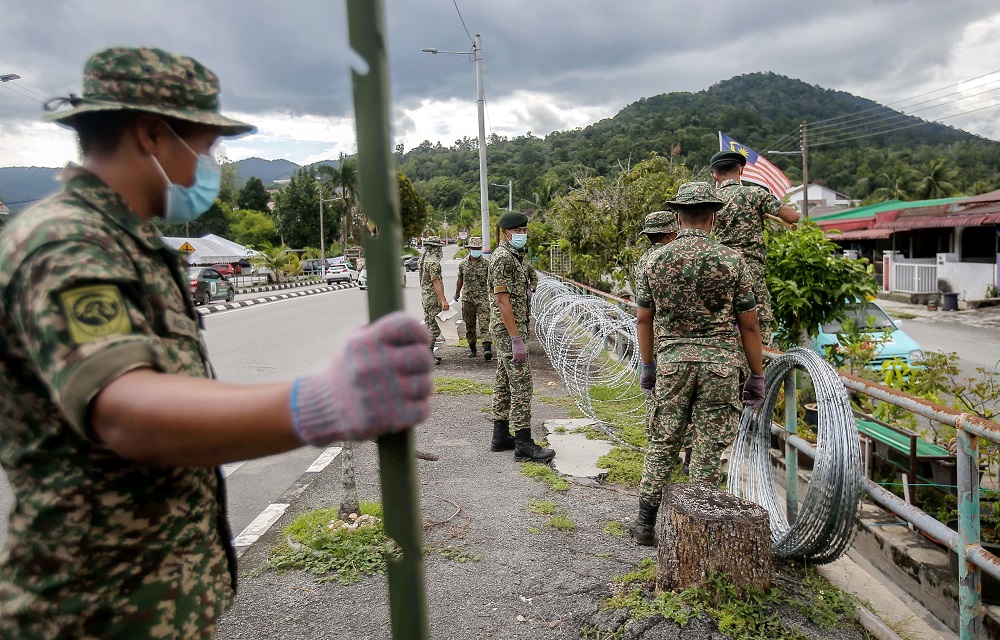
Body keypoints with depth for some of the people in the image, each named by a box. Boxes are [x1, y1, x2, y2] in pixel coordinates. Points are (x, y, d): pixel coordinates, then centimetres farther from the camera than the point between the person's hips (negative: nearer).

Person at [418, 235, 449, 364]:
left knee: (429, 326, 16)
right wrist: (443, 300, -26)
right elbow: (436, 282, -23)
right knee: (435, 328, -6)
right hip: (434, 299, -10)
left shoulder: (422, 260, 13)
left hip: (425, 297, 10)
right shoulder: (433, 262, -18)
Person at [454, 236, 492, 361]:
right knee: (470, 325, 10)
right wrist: (457, 294, 28)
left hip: (483, 298, -3)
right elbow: (460, 280, 20)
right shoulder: (462, 264, 7)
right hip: (467, 299, 3)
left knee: (484, 324, -14)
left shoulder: (486, 264, 0)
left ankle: (487, 349, -24)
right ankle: (472, 348, 24)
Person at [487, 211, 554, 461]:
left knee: (504, 382, 13)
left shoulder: (513, 256, 17)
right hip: (509, 330, -11)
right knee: (521, 384, -9)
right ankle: (523, 444, -6)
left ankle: (501, 436, 20)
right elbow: (502, 301, -21)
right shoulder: (503, 258, -15)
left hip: (508, 330, 11)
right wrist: (517, 339, -24)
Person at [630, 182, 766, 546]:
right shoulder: (731, 261, -4)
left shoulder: (656, 261, 1)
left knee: (662, 444, 13)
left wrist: (648, 366, 18)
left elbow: (644, 319, 6)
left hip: (672, 361, 2)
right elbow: (748, 325, -2)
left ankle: (645, 523, 21)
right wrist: (757, 376, 7)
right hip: (720, 363, -1)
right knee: (708, 450, 7)